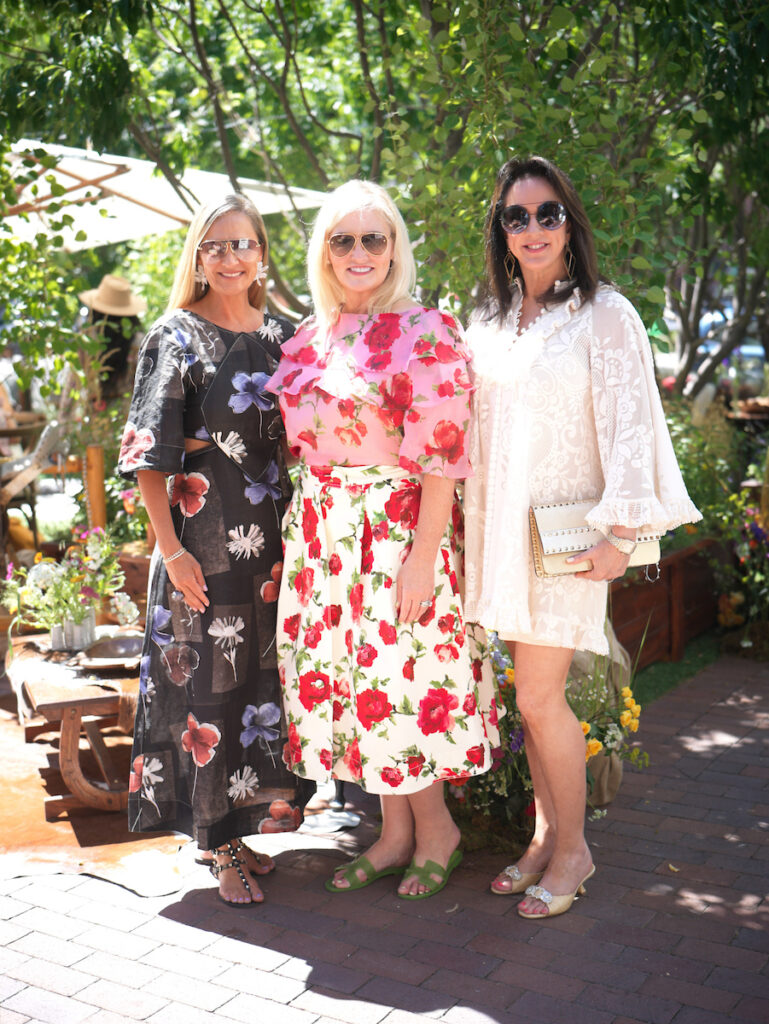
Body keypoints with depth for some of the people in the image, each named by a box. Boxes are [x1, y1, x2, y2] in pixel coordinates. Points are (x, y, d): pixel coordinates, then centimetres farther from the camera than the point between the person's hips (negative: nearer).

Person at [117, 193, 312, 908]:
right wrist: (171, 548, -13)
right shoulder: (174, 338, -3)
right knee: (208, 676, -1)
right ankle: (220, 845, 12)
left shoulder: (282, 336, 11)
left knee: (260, 669, 10)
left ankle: (236, 826, 25)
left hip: (272, 534, 5)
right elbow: (151, 454, -7)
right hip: (203, 532, -5)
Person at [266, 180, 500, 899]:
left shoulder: (426, 334, -9)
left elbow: (441, 456, -14)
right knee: (343, 674, 11)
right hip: (322, 533, 7)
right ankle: (396, 831, 27)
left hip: (396, 530, -7)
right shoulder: (308, 339, 11)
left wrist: (422, 555, -19)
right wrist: (301, 536, 12)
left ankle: (436, 827, 23)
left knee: (396, 678, -1)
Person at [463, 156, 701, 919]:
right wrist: (465, 527, 14)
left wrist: (618, 534, -16)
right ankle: (545, 836, 23)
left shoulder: (604, 314, -5)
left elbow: (627, 426, -10)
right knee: (530, 692, 9)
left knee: (540, 697, -5)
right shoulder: (488, 320, 12)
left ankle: (573, 847, 14)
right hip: (502, 526, 5)